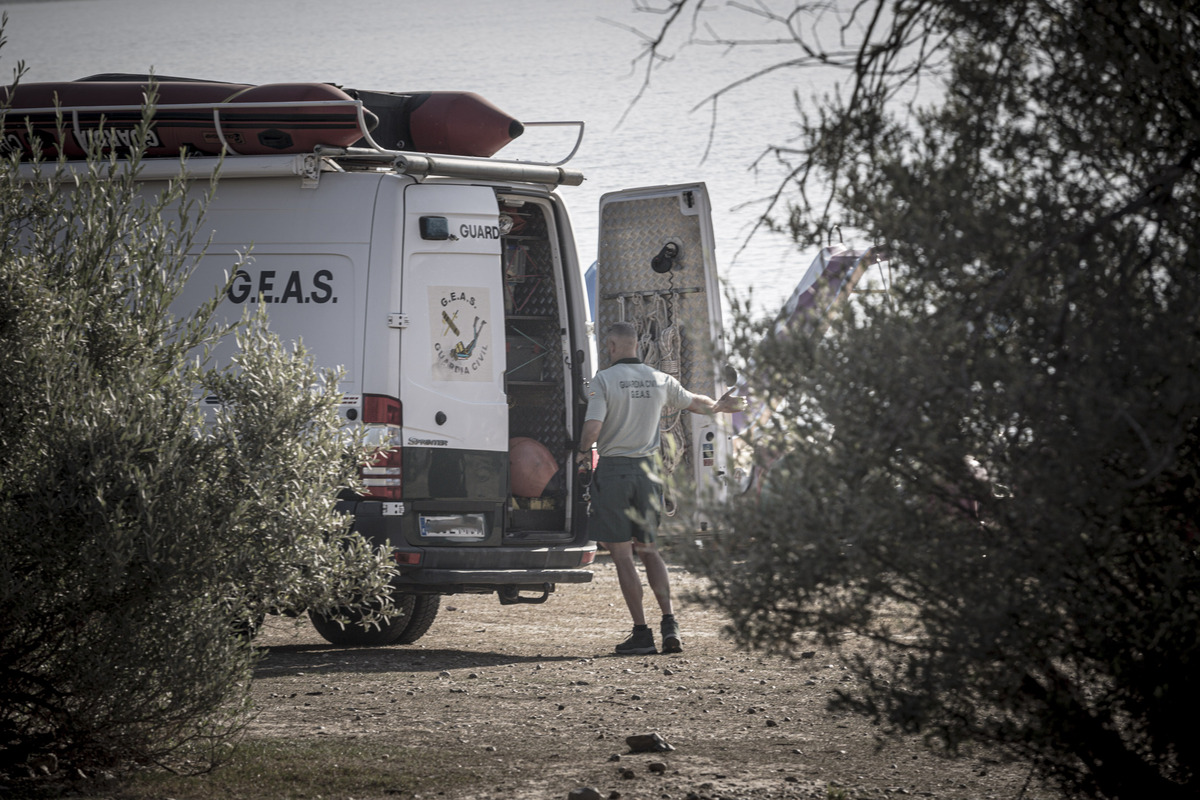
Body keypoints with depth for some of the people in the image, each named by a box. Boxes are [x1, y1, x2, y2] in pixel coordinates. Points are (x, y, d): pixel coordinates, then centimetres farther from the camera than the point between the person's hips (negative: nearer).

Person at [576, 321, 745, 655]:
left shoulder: (604, 380, -10)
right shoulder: (659, 380, 5)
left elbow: (592, 429, -19)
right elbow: (694, 402, 24)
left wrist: (582, 452, 3)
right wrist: (718, 406, 45)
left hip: (613, 469, -5)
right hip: (646, 470, 5)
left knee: (622, 553, -1)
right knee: (648, 550, 14)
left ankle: (641, 631, -6)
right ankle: (669, 623, 1)